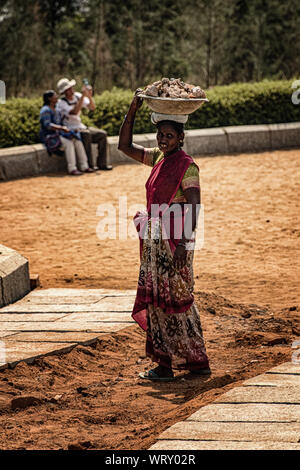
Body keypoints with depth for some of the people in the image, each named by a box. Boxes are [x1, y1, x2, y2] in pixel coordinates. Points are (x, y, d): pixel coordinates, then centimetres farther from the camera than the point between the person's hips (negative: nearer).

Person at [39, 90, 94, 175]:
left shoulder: (55, 110, 15)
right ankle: (72, 169, -32)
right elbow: (47, 125, -28)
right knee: (68, 143, -30)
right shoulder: (46, 110, -15)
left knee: (77, 140, -8)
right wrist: (62, 128, -36)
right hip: (48, 137, -9)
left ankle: (84, 166, -14)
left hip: (57, 135, 9)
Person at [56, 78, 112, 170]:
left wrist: (89, 96, -17)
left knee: (102, 134, -10)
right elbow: (74, 112, -30)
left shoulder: (77, 96, 5)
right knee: (86, 134, -35)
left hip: (81, 128, 7)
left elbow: (92, 107, 2)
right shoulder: (61, 103, -13)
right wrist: (83, 96, -31)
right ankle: (89, 165, -31)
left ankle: (102, 164, -9)